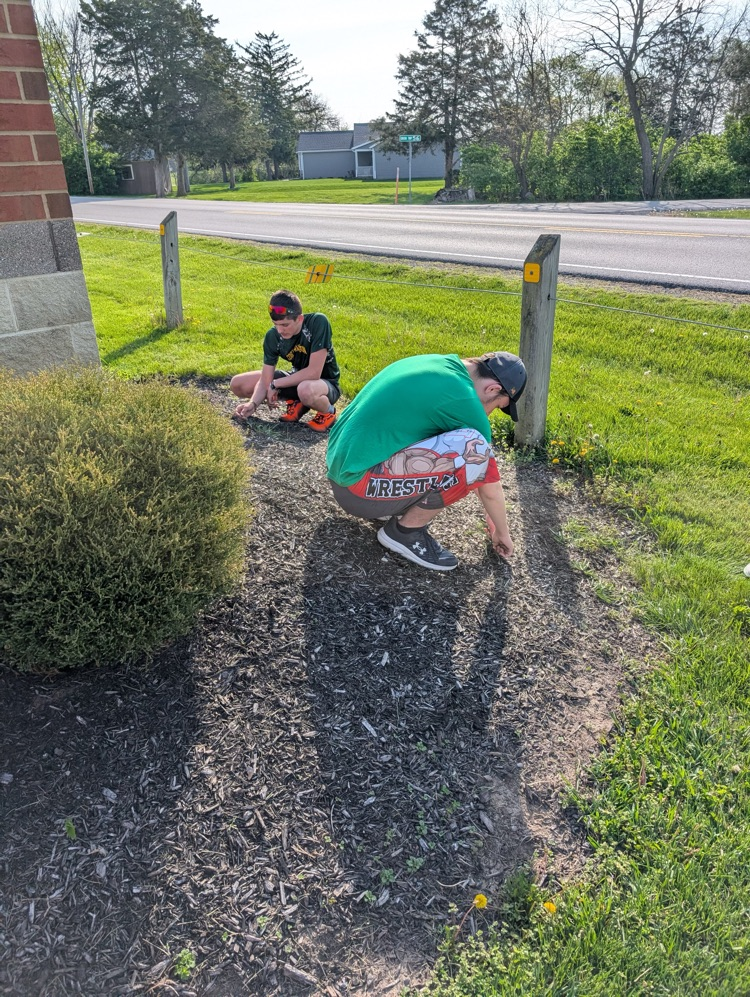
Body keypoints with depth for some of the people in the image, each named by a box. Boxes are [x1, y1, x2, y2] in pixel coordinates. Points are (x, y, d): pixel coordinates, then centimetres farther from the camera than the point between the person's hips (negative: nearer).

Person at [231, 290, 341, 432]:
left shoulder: (318, 322, -29)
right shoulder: (273, 336, -15)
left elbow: (314, 372, -32)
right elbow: (265, 381, -13)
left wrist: (275, 384, -23)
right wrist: (253, 403, -33)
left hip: (325, 382, -6)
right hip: (297, 378, 6)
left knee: (306, 390, -43)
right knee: (237, 384, -1)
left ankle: (327, 412, -8)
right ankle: (296, 403, 8)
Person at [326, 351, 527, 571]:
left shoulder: (440, 363, 12)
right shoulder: (464, 400, -14)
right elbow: (490, 487, -2)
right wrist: (502, 532, 17)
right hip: (357, 485, -10)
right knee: (473, 452, -20)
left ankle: (385, 507, 17)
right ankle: (405, 531, -2)